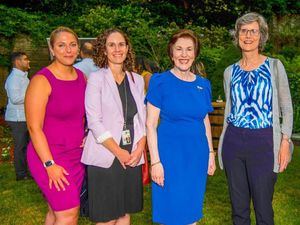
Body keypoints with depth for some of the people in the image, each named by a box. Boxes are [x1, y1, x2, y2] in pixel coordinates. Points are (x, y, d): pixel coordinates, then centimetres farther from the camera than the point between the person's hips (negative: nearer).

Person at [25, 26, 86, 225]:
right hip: (49, 156, -6)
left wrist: (87, 136, 8)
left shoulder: (82, 77, 7)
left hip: (77, 156, 6)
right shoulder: (42, 80, -13)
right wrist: (49, 164, -17)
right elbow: (34, 128, -14)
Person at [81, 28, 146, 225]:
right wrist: (119, 152, -11)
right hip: (105, 157, -4)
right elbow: (94, 121, -10)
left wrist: (139, 149, -5)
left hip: (132, 157, 4)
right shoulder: (96, 78, -4)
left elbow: (142, 118, 10)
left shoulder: (137, 80, 10)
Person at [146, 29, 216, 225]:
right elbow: (150, 125, -9)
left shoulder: (203, 84, 6)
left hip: (197, 154, 5)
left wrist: (211, 153, 12)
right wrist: (155, 161, -13)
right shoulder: (160, 82, -8)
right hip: (170, 153, -4)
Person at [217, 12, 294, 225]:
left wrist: (285, 141, -7)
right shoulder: (230, 71, 9)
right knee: (238, 205, 12)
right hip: (233, 141, 3)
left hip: (263, 142, -3)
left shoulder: (274, 66, 2)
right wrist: (225, 141, 13)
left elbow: (287, 107, 2)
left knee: (263, 206, 4)